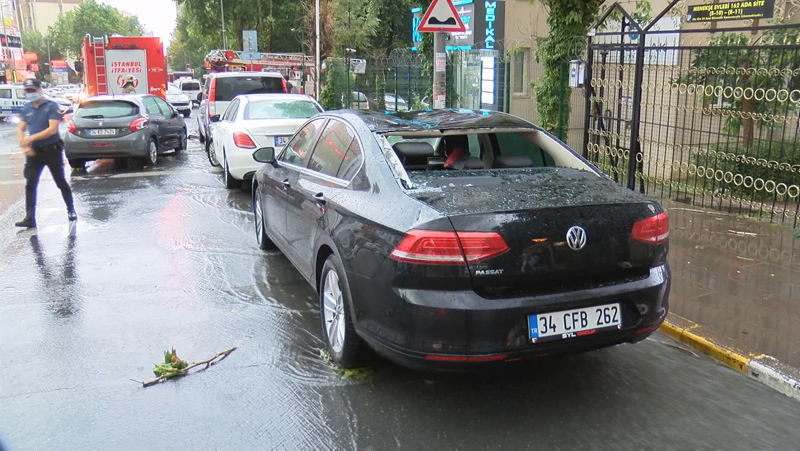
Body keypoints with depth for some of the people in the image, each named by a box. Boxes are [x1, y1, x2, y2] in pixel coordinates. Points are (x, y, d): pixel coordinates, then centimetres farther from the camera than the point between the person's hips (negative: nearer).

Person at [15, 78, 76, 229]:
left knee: (61, 182, 7)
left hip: (52, 150, -4)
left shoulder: (51, 106, -7)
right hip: (34, 151, 4)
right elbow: (20, 129, 9)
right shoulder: (27, 109, 10)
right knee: (30, 185, -4)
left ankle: (71, 211, 24)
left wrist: (31, 138, -19)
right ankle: (29, 218, -5)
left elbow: (52, 129, -16)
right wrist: (24, 146, -8)